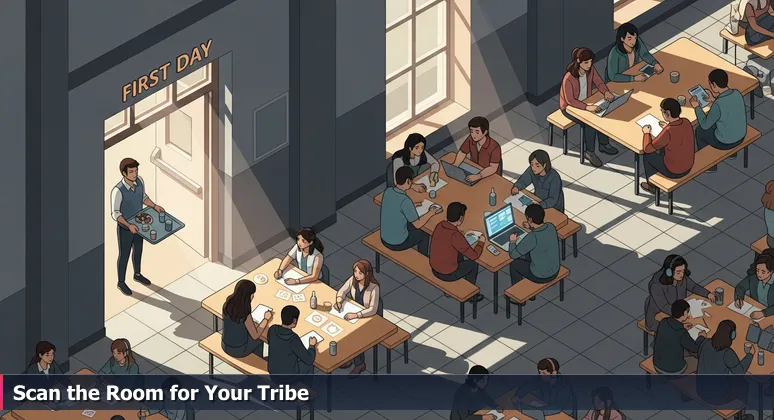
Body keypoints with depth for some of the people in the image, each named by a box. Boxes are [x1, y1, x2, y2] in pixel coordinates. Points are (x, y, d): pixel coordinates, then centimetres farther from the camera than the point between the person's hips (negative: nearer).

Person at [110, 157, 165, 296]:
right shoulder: (118, 191, -36)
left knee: (138, 251, 27)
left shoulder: (139, 181, -17)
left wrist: (154, 206, -10)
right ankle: (121, 282, 39)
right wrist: (129, 225, -37)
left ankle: (137, 275, 53)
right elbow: (115, 214, -26)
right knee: (124, 255, 16)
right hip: (125, 229, -6)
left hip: (138, 225, 6)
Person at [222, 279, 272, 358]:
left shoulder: (227, 305, -14)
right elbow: (255, 336, -17)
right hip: (238, 350, -5)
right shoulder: (245, 315, -32)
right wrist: (266, 319, -6)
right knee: (258, 340, 26)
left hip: (225, 346, 5)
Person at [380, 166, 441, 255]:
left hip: (384, 239, 6)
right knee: (423, 234, 20)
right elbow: (418, 224, -18)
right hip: (397, 244, -6)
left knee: (411, 227, 31)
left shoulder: (387, 191, -9)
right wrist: (431, 213, -3)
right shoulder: (405, 201, -30)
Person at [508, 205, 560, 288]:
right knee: (525, 256, 30)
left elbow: (513, 254, -19)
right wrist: (531, 227, 18)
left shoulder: (532, 238, -32)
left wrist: (513, 241, -2)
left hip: (540, 277, -6)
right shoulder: (551, 227, -12)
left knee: (514, 264, 20)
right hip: (555, 272, 6)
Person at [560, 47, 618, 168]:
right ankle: (589, 152, -3)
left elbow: (599, 83, 1)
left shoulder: (591, 70, -14)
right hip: (569, 107, -6)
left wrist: (606, 92, -21)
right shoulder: (569, 79, -34)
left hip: (585, 103, 6)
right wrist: (587, 107, -41)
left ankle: (604, 144, 10)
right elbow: (570, 100, -30)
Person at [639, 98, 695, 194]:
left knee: (647, 156, 17)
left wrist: (646, 133, -4)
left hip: (673, 172, -6)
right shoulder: (687, 122, -13)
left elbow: (647, 149, -20)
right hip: (688, 167, 6)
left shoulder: (667, 133, -33)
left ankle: (652, 185, 37)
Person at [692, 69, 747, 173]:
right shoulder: (737, 94, -13)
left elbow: (705, 125, -18)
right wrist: (715, 100, 11)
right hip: (741, 136, 6)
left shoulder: (718, 105, -33)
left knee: (700, 130, 20)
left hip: (725, 143, -6)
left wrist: (697, 107, -6)